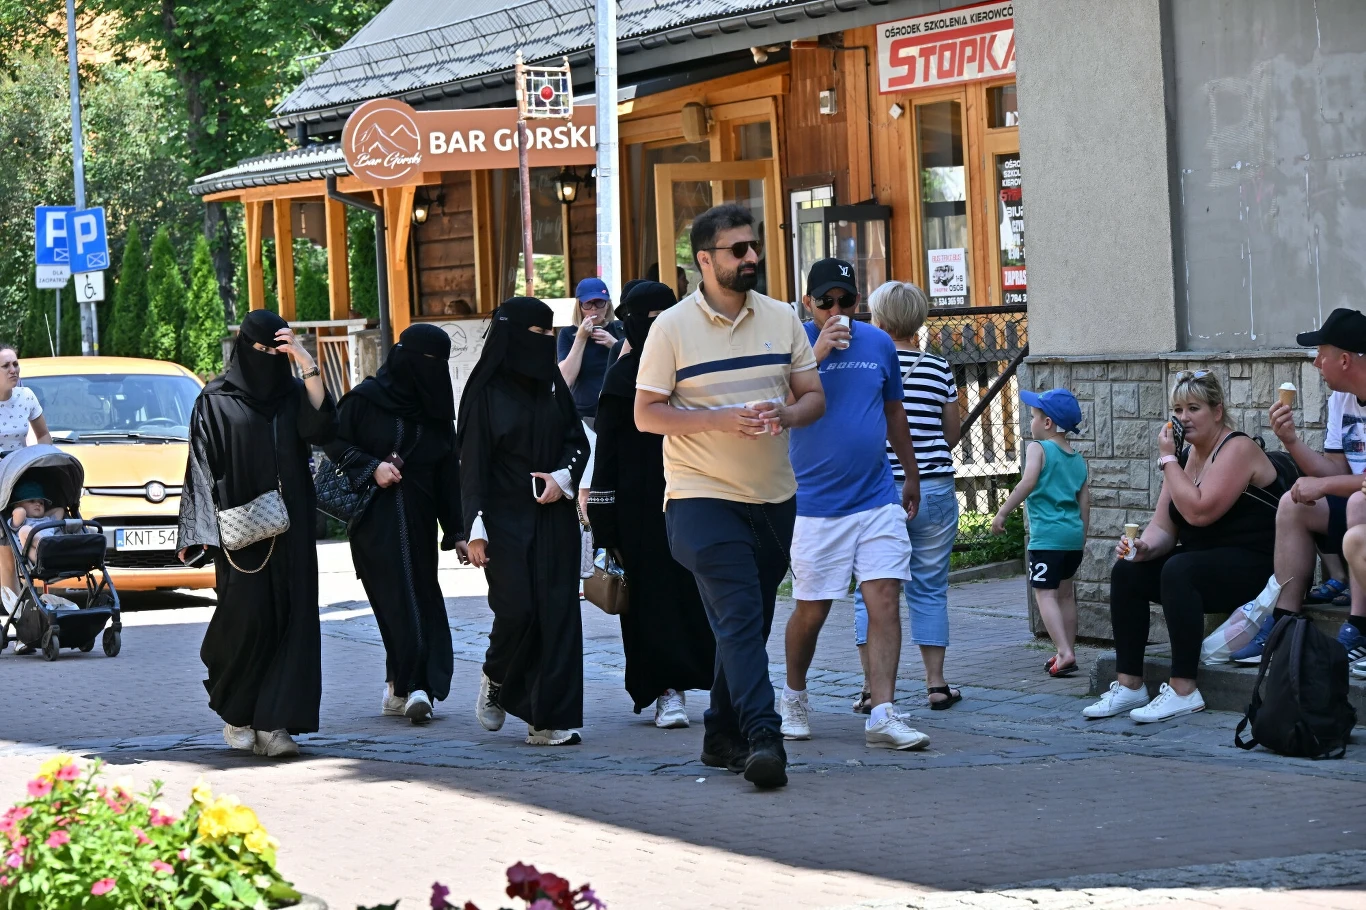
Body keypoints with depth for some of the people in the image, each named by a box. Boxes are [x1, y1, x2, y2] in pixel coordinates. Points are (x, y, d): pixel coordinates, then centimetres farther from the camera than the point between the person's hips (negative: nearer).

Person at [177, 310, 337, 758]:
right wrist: (202, 529, -11)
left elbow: (321, 428, -8)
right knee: (247, 616, -9)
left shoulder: (292, 396, 12)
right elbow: (202, 468, -1)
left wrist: (309, 367, -15)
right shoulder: (215, 401, 3)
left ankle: (273, 722, -4)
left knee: (289, 620, -4)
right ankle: (235, 714, 11)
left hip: (289, 531, 3)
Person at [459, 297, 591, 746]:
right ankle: (496, 680, 20)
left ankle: (549, 718, -1)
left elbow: (577, 439, 14)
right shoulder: (486, 390, -5)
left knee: (556, 612, -3)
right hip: (505, 518, -4)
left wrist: (563, 475, -7)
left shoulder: (552, 382, 9)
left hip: (553, 516, 4)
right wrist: (475, 529, -11)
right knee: (517, 611, -11)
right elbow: (472, 461, -6)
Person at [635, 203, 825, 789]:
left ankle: (722, 735, 25)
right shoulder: (672, 328, -5)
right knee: (739, 620, -16)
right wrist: (720, 419, -20)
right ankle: (761, 737, -22)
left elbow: (814, 397, 11)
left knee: (750, 624, 12)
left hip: (774, 498, 5)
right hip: (703, 498, -5)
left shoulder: (782, 319, 8)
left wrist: (784, 415, -13)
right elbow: (646, 414, -6)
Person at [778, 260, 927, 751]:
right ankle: (793, 698, 30)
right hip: (815, 502, -2)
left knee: (885, 599, -8)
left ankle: (882, 716, -10)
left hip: (878, 497, 3)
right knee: (812, 609, 5)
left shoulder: (879, 344, 7)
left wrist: (911, 475, 27)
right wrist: (817, 354, -27)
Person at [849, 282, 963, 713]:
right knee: (929, 589, 10)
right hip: (933, 488, 2)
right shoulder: (937, 367, 1)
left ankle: (873, 689, 0)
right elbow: (954, 432, 9)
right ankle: (936, 685, 12)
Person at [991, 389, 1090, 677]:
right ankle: (1067, 652, 22)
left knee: (1045, 594, -8)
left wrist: (1002, 513, -17)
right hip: (1073, 534, 7)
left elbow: (1028, 482, -20)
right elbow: (1084, 500, 15)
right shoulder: (1078, 458, 14)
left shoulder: (1038, 449, -6)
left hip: (1047, 536, -7)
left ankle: (1065, 653, -21)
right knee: (1066, 594, 17)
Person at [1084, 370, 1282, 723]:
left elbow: (1199, 512, -26)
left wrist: (1168, 460, -17)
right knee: (1126, 572, -6)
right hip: (1202, 562, 9)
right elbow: (1163, 526, 9)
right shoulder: (1185, 455, 12)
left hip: (1252, 568, -9)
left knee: (1178, 571, -33)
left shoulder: (1237, 449, -14)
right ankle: (1129, 685, -7)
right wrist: (1144, 546, -14)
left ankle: (1183, 691, -32)